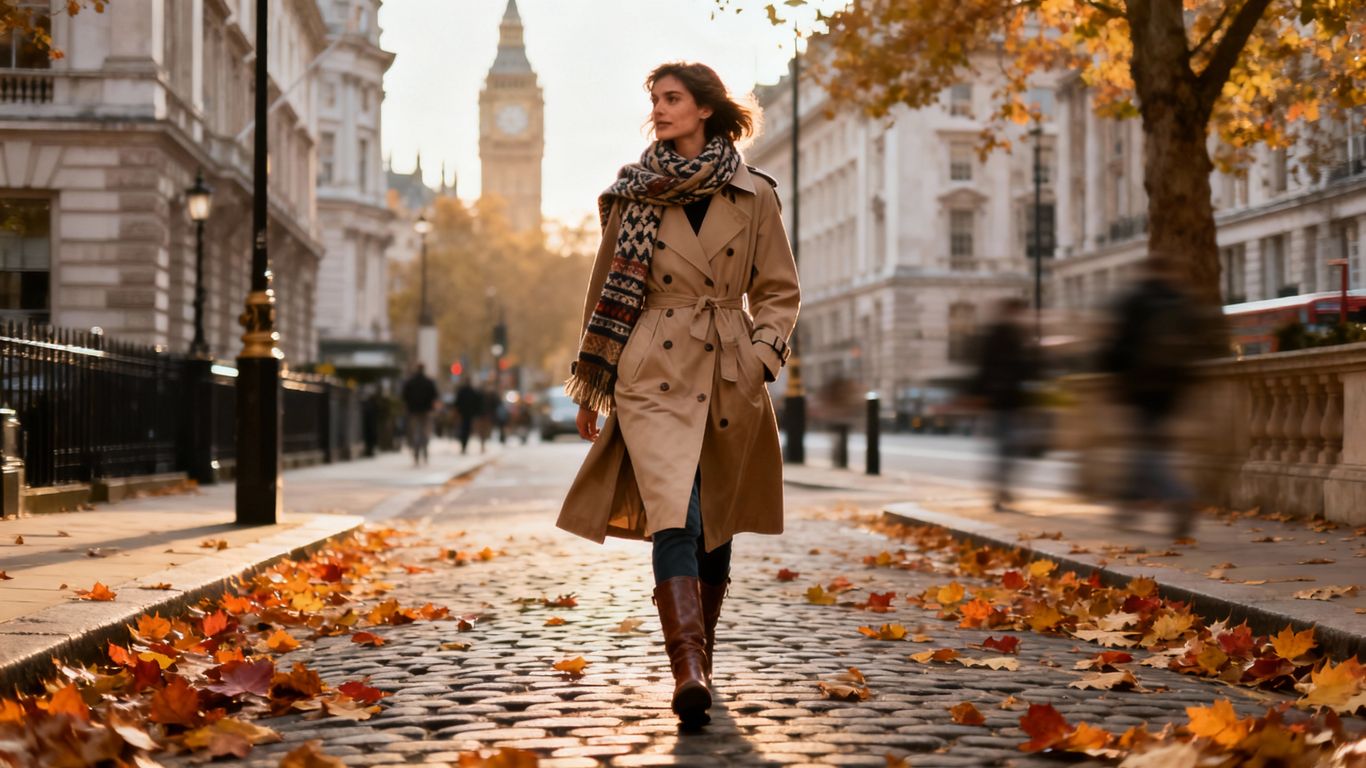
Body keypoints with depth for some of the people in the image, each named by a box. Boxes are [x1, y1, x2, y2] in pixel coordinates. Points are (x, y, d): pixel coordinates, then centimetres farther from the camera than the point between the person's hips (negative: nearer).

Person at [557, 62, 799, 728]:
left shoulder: (753, 196, 5)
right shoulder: (634, 195, 5)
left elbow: (779, 291, 11)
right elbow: (606, 292, 11)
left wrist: (761, 355, -5)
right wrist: (591, 383, 12)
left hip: (727, 378, 2)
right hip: (654, 375, -2)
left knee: (714, 525, 10)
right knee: (673, 518, -18)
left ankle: (698, 663, 28)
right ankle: (689, 673, -28)